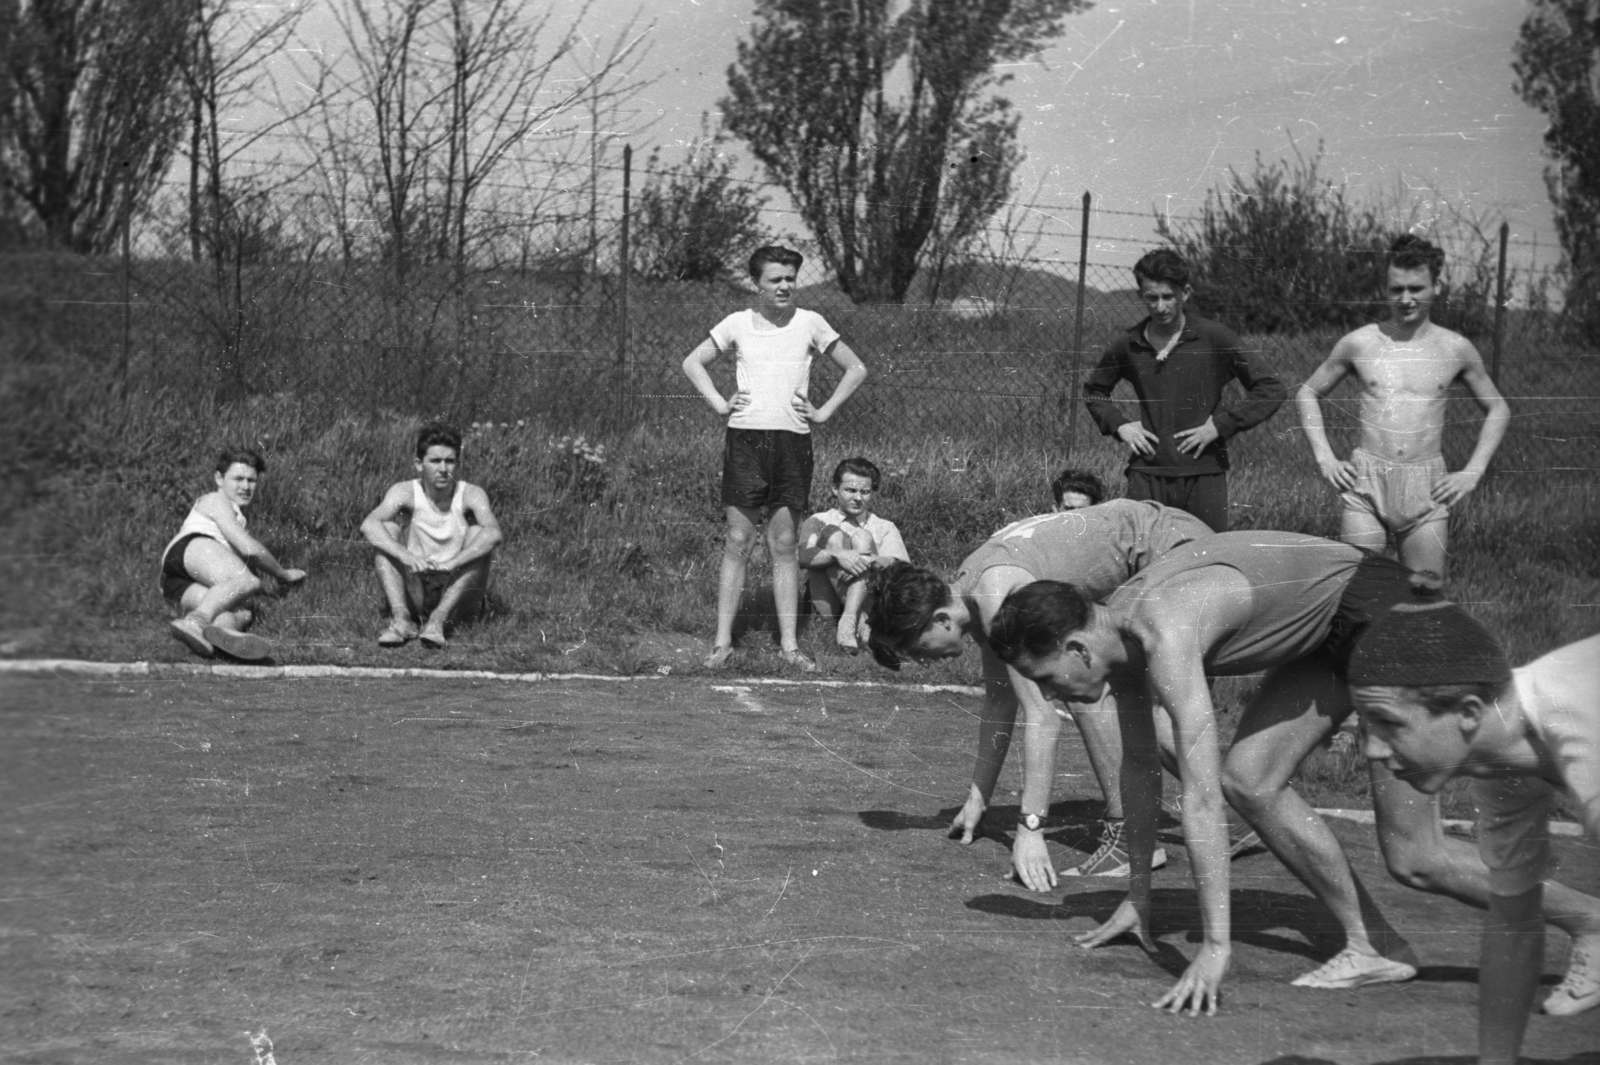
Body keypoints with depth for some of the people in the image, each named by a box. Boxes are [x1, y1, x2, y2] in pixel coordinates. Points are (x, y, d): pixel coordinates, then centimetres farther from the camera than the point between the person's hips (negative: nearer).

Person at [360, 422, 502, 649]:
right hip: (413, 594, 1)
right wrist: (406, 556, -40)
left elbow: (494, 534, -28)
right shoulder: (405, 492, -6)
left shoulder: (470, 495, -8)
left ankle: (438, 619, -34)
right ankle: (401, 618, -30)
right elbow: (368, 526, -24)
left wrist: (453, 562, -42)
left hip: (457, 596, -1)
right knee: (388, 528, -15)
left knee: (478, 533, -21)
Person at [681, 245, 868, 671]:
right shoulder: (738, 324, 5)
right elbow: (692, 363, 14)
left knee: (784, 544, 3)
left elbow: (856, 370, 12)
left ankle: (789, 643, 5)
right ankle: (723, 641, 2)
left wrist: (824, 412, 4)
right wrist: (719, 404, 2)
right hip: (745, 439, 0)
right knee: (738, 542, -1)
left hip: (792, 440, 0)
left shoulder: (810, 323, 5)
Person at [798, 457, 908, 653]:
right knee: (833, 535, -16)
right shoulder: (819, 521, 18)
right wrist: (838, 555, -26)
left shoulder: (885, 528, 21)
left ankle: (849, 620, -43)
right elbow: (801, 556, -6)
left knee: (862, 537, -17)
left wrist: (870, 561, -23)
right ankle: (859, 622, -40)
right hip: (826, 603, 0)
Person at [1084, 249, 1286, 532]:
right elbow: (1093, 391, 24)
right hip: (1147, 476, 2)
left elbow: (1271, 389, -1)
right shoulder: (1128, 345, 5)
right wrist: (1119, 425, 6)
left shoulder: (1213, 339, -3)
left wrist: (1220, 426, -8)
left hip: (1204, 475, -2)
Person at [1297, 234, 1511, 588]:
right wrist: (1325, 458, 5)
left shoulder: (1456, 349, 5)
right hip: (1366, 483, 0)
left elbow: (1497, 410, 18)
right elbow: (1307, 394, 16)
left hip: (1427, 491, 1)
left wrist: (1472, 472, 6)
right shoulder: (1359, 343, 4)